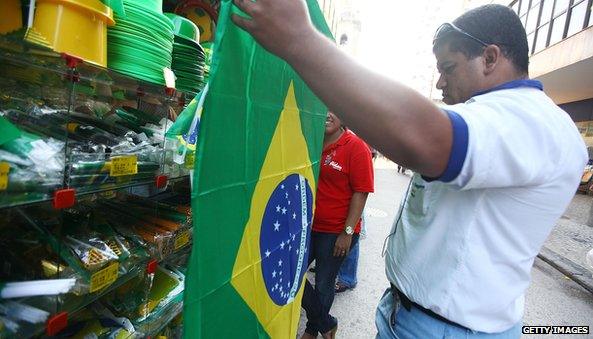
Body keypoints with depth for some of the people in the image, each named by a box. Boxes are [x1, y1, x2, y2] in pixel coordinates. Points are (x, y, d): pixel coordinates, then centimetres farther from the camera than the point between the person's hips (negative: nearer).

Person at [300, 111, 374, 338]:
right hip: (308, 226, 5)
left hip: (336, 232, -5)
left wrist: (347, 232, -15)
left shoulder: (356, 147, -13)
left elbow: (361, 192, -14)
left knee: (323, 284, 12)